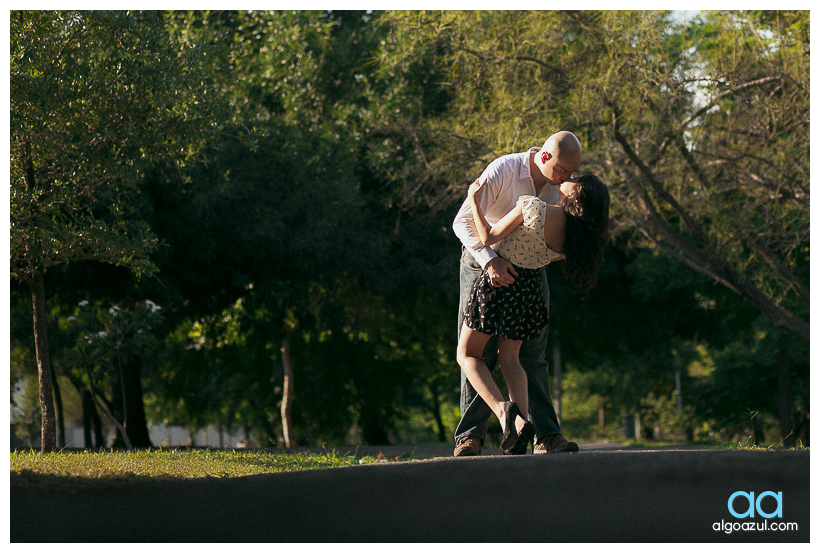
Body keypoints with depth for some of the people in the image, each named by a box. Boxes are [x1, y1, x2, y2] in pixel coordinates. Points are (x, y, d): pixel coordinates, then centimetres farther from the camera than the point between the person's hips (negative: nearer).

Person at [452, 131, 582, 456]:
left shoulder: (561, 183, -9)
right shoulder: (502, 172, -25)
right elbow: (463, 221, -27)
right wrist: (490, 260, -41)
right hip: (483, 262, -4)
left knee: (532, 353, -5)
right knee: (479, 351, -5)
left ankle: (546, 437, -11)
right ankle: (470, 437, -2)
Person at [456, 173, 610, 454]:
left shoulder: (533, 207, -25)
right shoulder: (576, 231, -6)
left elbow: (488, 237, -16)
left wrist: (474, 200, -4)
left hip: (498, 281, -5)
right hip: (530, 286, 5)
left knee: (468, 354, 8)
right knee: (509, 358, 19)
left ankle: (502, 409, -16)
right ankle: (521, 419, -4)